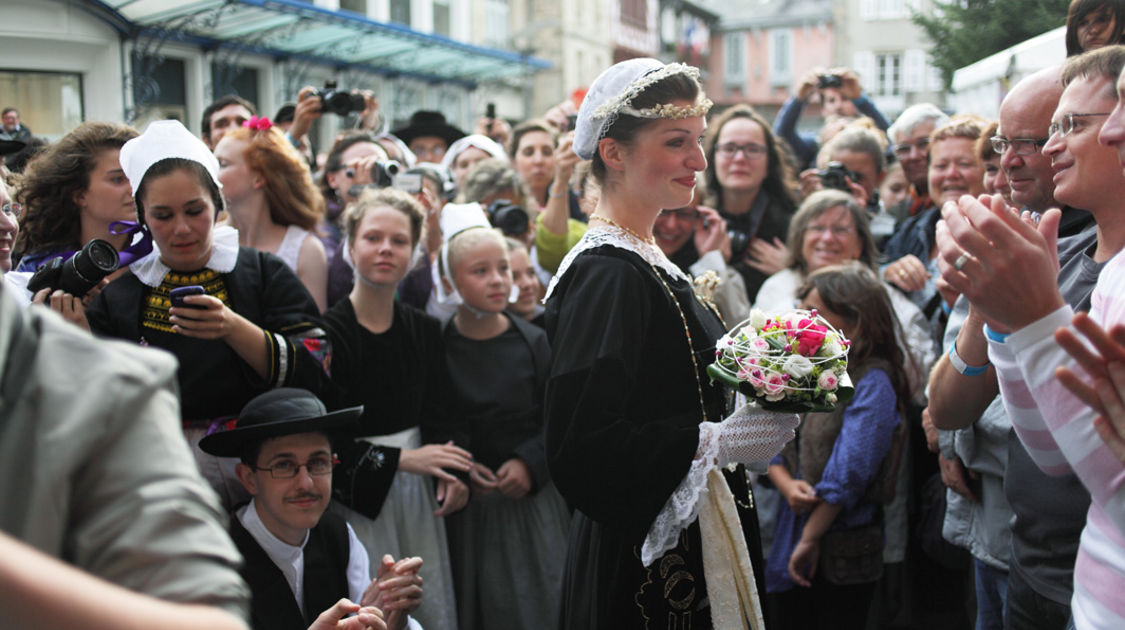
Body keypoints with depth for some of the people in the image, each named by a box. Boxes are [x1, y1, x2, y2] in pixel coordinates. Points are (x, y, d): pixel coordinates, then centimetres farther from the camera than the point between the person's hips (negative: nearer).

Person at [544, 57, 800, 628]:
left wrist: (751, 407, 4)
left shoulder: (643, 260, 9)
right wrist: (716, 441, -24)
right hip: (643, 568, -9)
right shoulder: (606, 275, -21)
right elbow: (578, 446, -28)